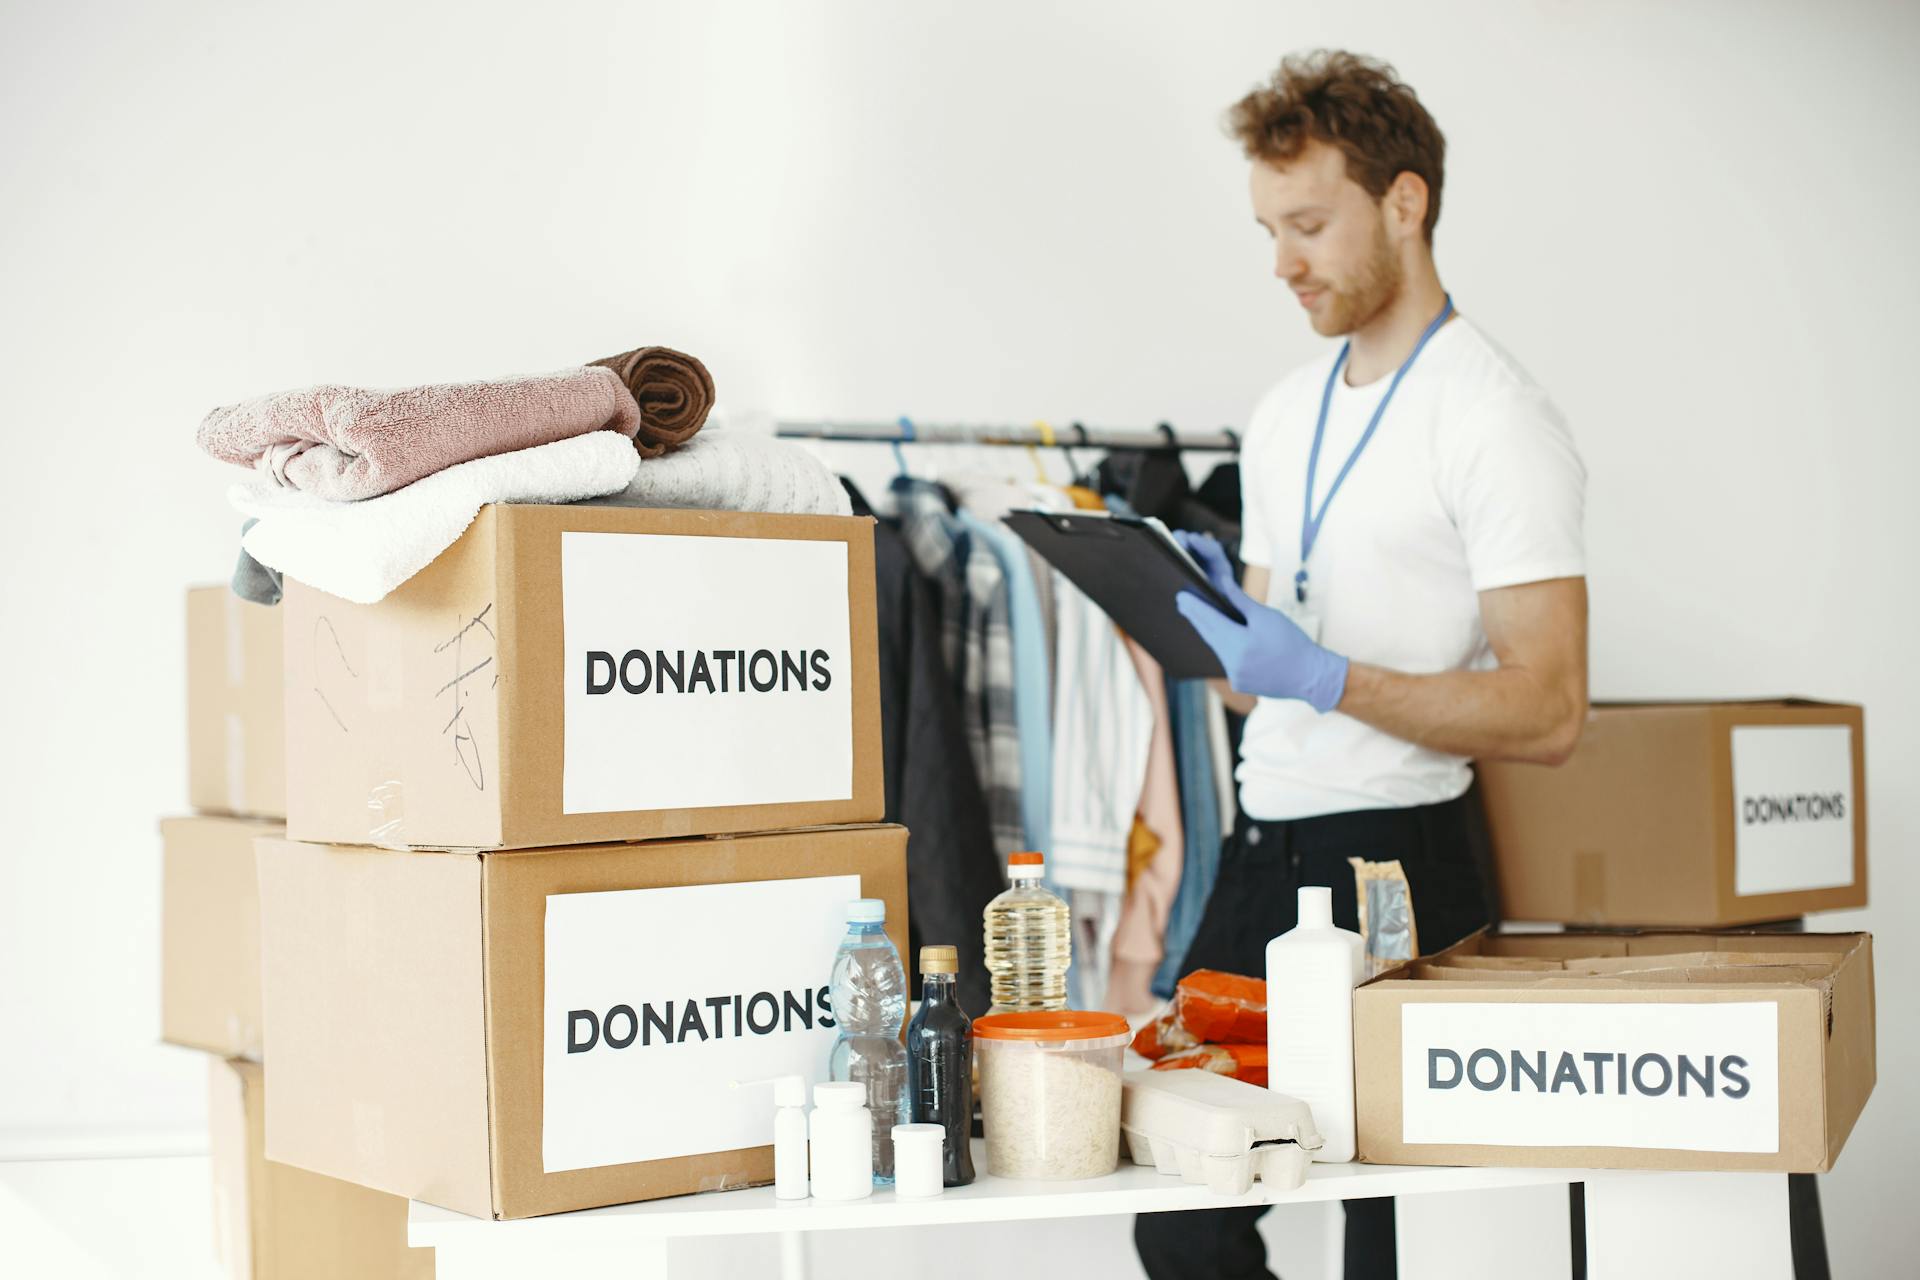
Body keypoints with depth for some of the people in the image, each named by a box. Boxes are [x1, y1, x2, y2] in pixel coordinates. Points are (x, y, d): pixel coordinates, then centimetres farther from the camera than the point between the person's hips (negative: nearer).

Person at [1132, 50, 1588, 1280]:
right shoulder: (1286, 414, 15)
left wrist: (1327, 679, -25)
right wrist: (1207, 623, 1)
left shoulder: (1495, 418, -10)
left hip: (1401, 862, -7)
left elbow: (1547, 712, -17)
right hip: (1264, 847, 7)